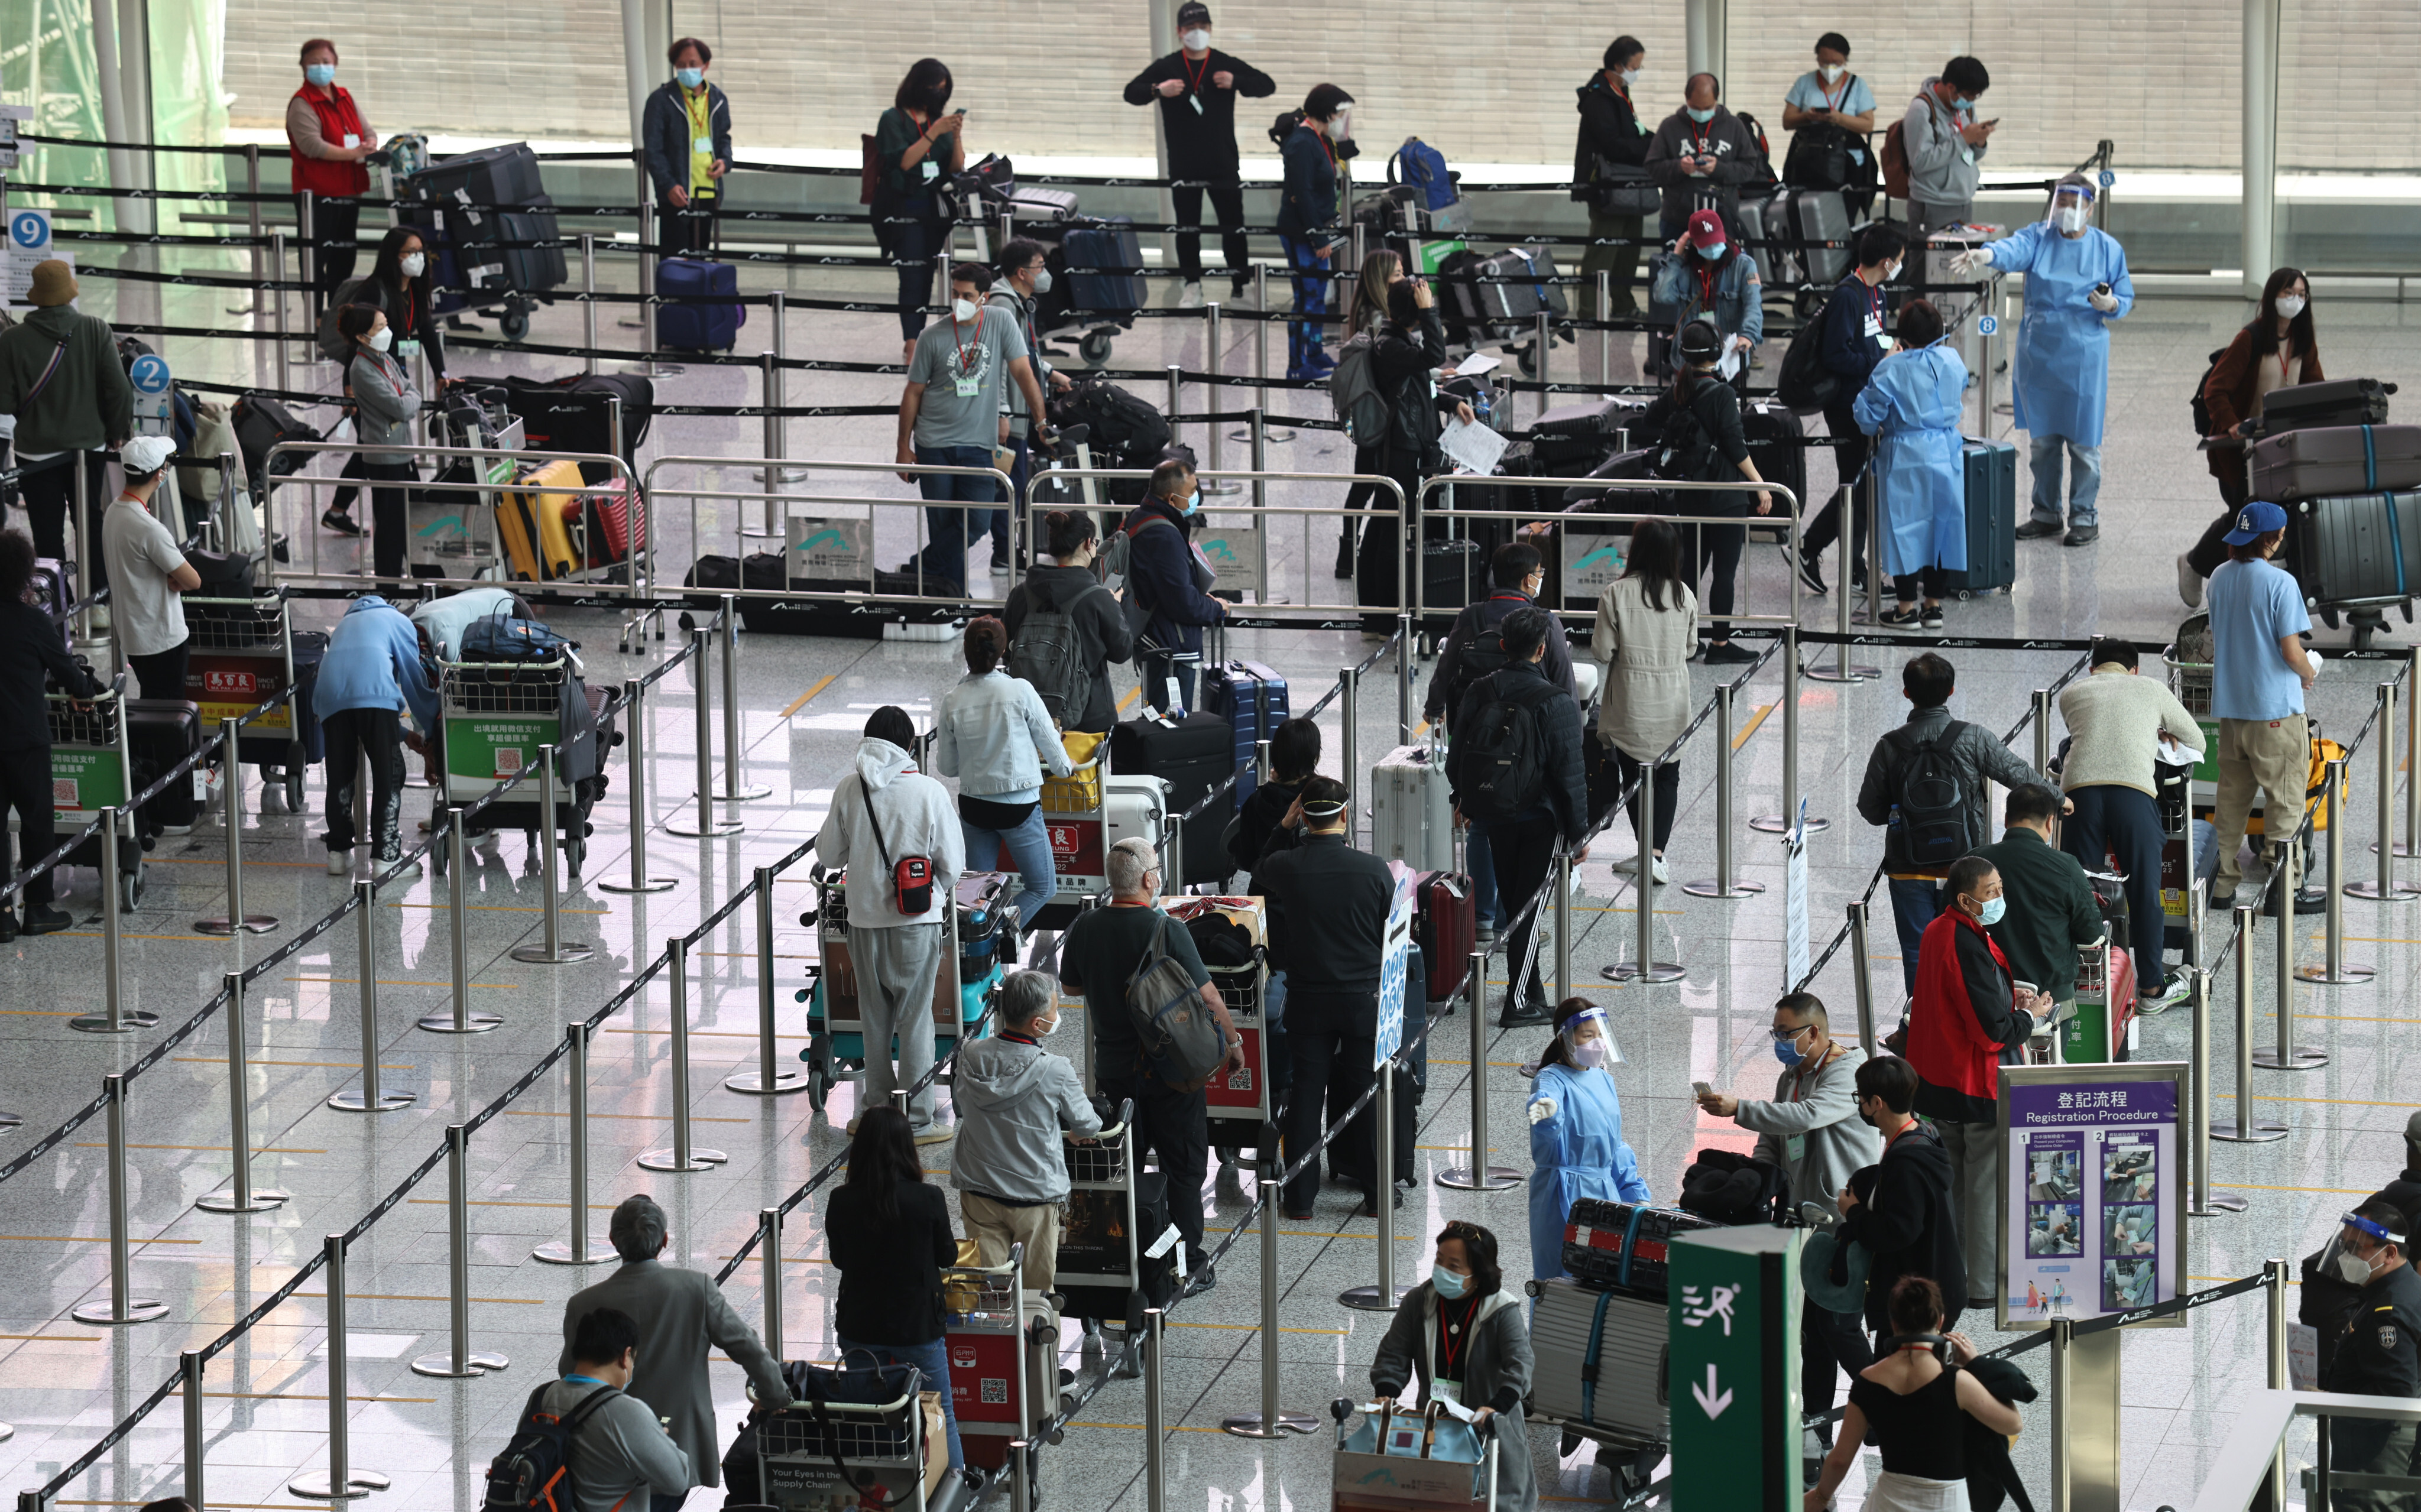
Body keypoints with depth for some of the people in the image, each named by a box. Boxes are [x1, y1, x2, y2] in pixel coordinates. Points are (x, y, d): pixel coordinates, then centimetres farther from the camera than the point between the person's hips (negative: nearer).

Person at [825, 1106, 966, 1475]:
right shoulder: (928, 1199, -18)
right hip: (918, 1326, -2)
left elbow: (838, 1260, 4)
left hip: (859, 1329, 2)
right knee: (941, 1417, 13)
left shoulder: (842, 1203, -12)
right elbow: (947, 1257, -3)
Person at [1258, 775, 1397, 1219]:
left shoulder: (1281, 868, -13)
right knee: (1368, 1092, 10)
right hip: (1364, 996, -1)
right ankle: (1376, 1192, 18)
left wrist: (1282, 829, 12)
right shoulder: (1374, 870, -13)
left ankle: (1300, 1196, 12)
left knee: (1305, 1093, 9)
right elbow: (1393, 936, -3)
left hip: (1306, 998, 1)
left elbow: (1255, 882, 11)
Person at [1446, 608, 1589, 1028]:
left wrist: (1463, 799, 27)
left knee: (1512, 902, 18)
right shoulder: (1556, 704, -19)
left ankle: (1530, 991, 29)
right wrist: (1579, 834, -7)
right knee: (1528, 905, 2)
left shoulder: (1480, 693, -4)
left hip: (1495, 815, 5)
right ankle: (1520, 1002, 1)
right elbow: (1570, 774, -16)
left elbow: (1457, 757, 8)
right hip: (1541, 816, -5)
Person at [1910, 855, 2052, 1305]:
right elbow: (1994, 1031, -26)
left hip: (1938, 1079, 9)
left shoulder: (1937, 932, 4)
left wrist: (2005, 997, 7)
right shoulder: (1970, 948, -27)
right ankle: (1986, 1284, 8)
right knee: (1988, 1183, 1)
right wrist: (2029, 1015, -7)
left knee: (1953, 1179, 20)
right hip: (1980, 1087, -9)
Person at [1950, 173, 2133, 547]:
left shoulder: (2108, 248, 1)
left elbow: (2126, 299, 7)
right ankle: (2046, 513, 22)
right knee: (2042, 437, 10)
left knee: (2083, 440, 0)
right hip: (2039, 351, 2)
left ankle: (2084, 516, 13)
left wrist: (2111, 304, -18)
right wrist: (1987, 255, -45)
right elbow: (2015, 249, -22)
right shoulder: (2039, 238, 0)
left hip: (2084, 355, -2)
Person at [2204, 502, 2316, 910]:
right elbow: (2291, 651, -18)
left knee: (2232, 798, 14)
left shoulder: (2220, 579, 5)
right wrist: (2309, 675, 4)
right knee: (2285, 800, 2)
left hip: (2229, 706, 6)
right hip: (2275, 708, -6)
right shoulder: (2280, 583, -16)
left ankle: (2224, 885, 16)